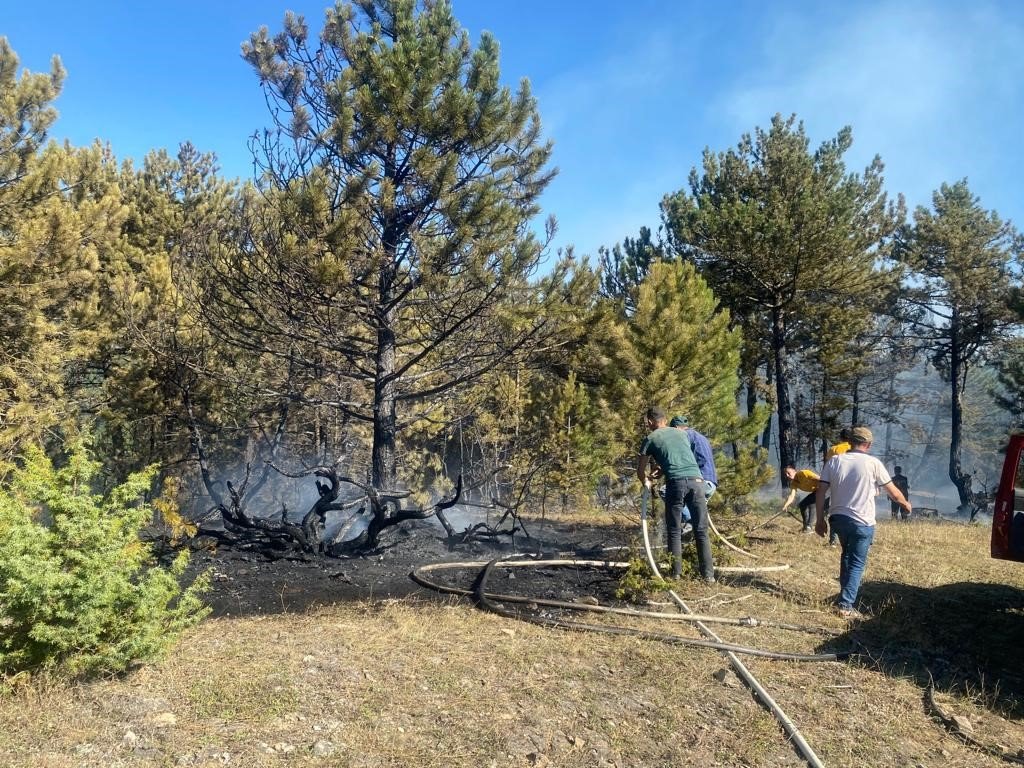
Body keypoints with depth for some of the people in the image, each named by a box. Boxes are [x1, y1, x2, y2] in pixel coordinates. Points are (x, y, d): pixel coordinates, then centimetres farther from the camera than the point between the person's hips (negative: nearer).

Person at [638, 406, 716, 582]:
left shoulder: (650, 439, 13)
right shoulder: (681, 432, 25)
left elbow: (640, 471, 18)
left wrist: (646, 481, 41)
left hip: (676, 483, -3)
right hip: (696, 480, 3)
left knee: (674, 531, 9)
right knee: (701, 531, 7)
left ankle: (676, 574, 9)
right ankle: (708, 574, 5)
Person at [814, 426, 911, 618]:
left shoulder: (834, 461, 0)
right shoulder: (873, 463, -8)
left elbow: (820, 492, -2)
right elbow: (893, 491, 1)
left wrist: (820, 519, 5)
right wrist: (906, 504, 21)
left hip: (838, 519, 4)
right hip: (862, 523, -4)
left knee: (847, 555, 26)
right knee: (857, 563, 4)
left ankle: (846, 594, 32)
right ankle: (846, 606, 0)